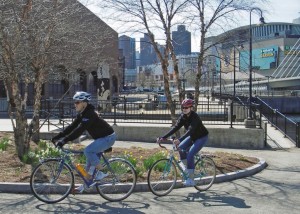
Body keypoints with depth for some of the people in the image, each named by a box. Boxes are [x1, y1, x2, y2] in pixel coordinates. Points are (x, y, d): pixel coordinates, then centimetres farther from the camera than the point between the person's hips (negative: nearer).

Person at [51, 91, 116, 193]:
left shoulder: (90, 114, -25)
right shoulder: (81, 114, 5)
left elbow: (79, 130, -33)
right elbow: (72, 127, 4)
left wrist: (64, 140, -36)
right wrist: (58, 137, -3)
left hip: (108, 138, -10)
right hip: (101, 138, 10)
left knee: (88, 151, -23)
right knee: (90, 159, 8)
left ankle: (101, 172, -11)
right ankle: (87, 183, 18)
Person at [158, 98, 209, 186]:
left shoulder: (195, 117, -28)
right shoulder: (183, 117, -8)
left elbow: (190, 130, -41)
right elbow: (175, 128, -14)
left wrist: (179, 140, -55)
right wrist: (163, 137, -25)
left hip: (202, 137, -7)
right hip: (193, 137, 7)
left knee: (190, 154, -21)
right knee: (180, 148, -15)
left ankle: (191, 180, -14)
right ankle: (186, 168, 1)